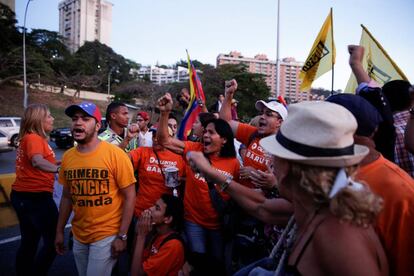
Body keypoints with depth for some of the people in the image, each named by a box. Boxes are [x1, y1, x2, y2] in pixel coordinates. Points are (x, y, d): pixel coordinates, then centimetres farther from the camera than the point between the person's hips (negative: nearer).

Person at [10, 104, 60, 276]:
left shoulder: (27, 138, 15)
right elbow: (37, 161, -34)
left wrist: (57, 163, 12)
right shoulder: (34, 138, -14)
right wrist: (60, 169, -47)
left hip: (21, 195, 10)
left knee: (29, 242, 19)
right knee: (53, 241, 1)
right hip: (36, 196, -10)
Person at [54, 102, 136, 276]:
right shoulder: (67, 157, -1)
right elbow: (67, 197, 10)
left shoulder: (115, 154, -17)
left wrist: (122, 236, -14)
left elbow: (129, 197, -14)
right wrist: (59, 231, 12)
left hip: (107, 236, -5)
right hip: (78, 236, 6)